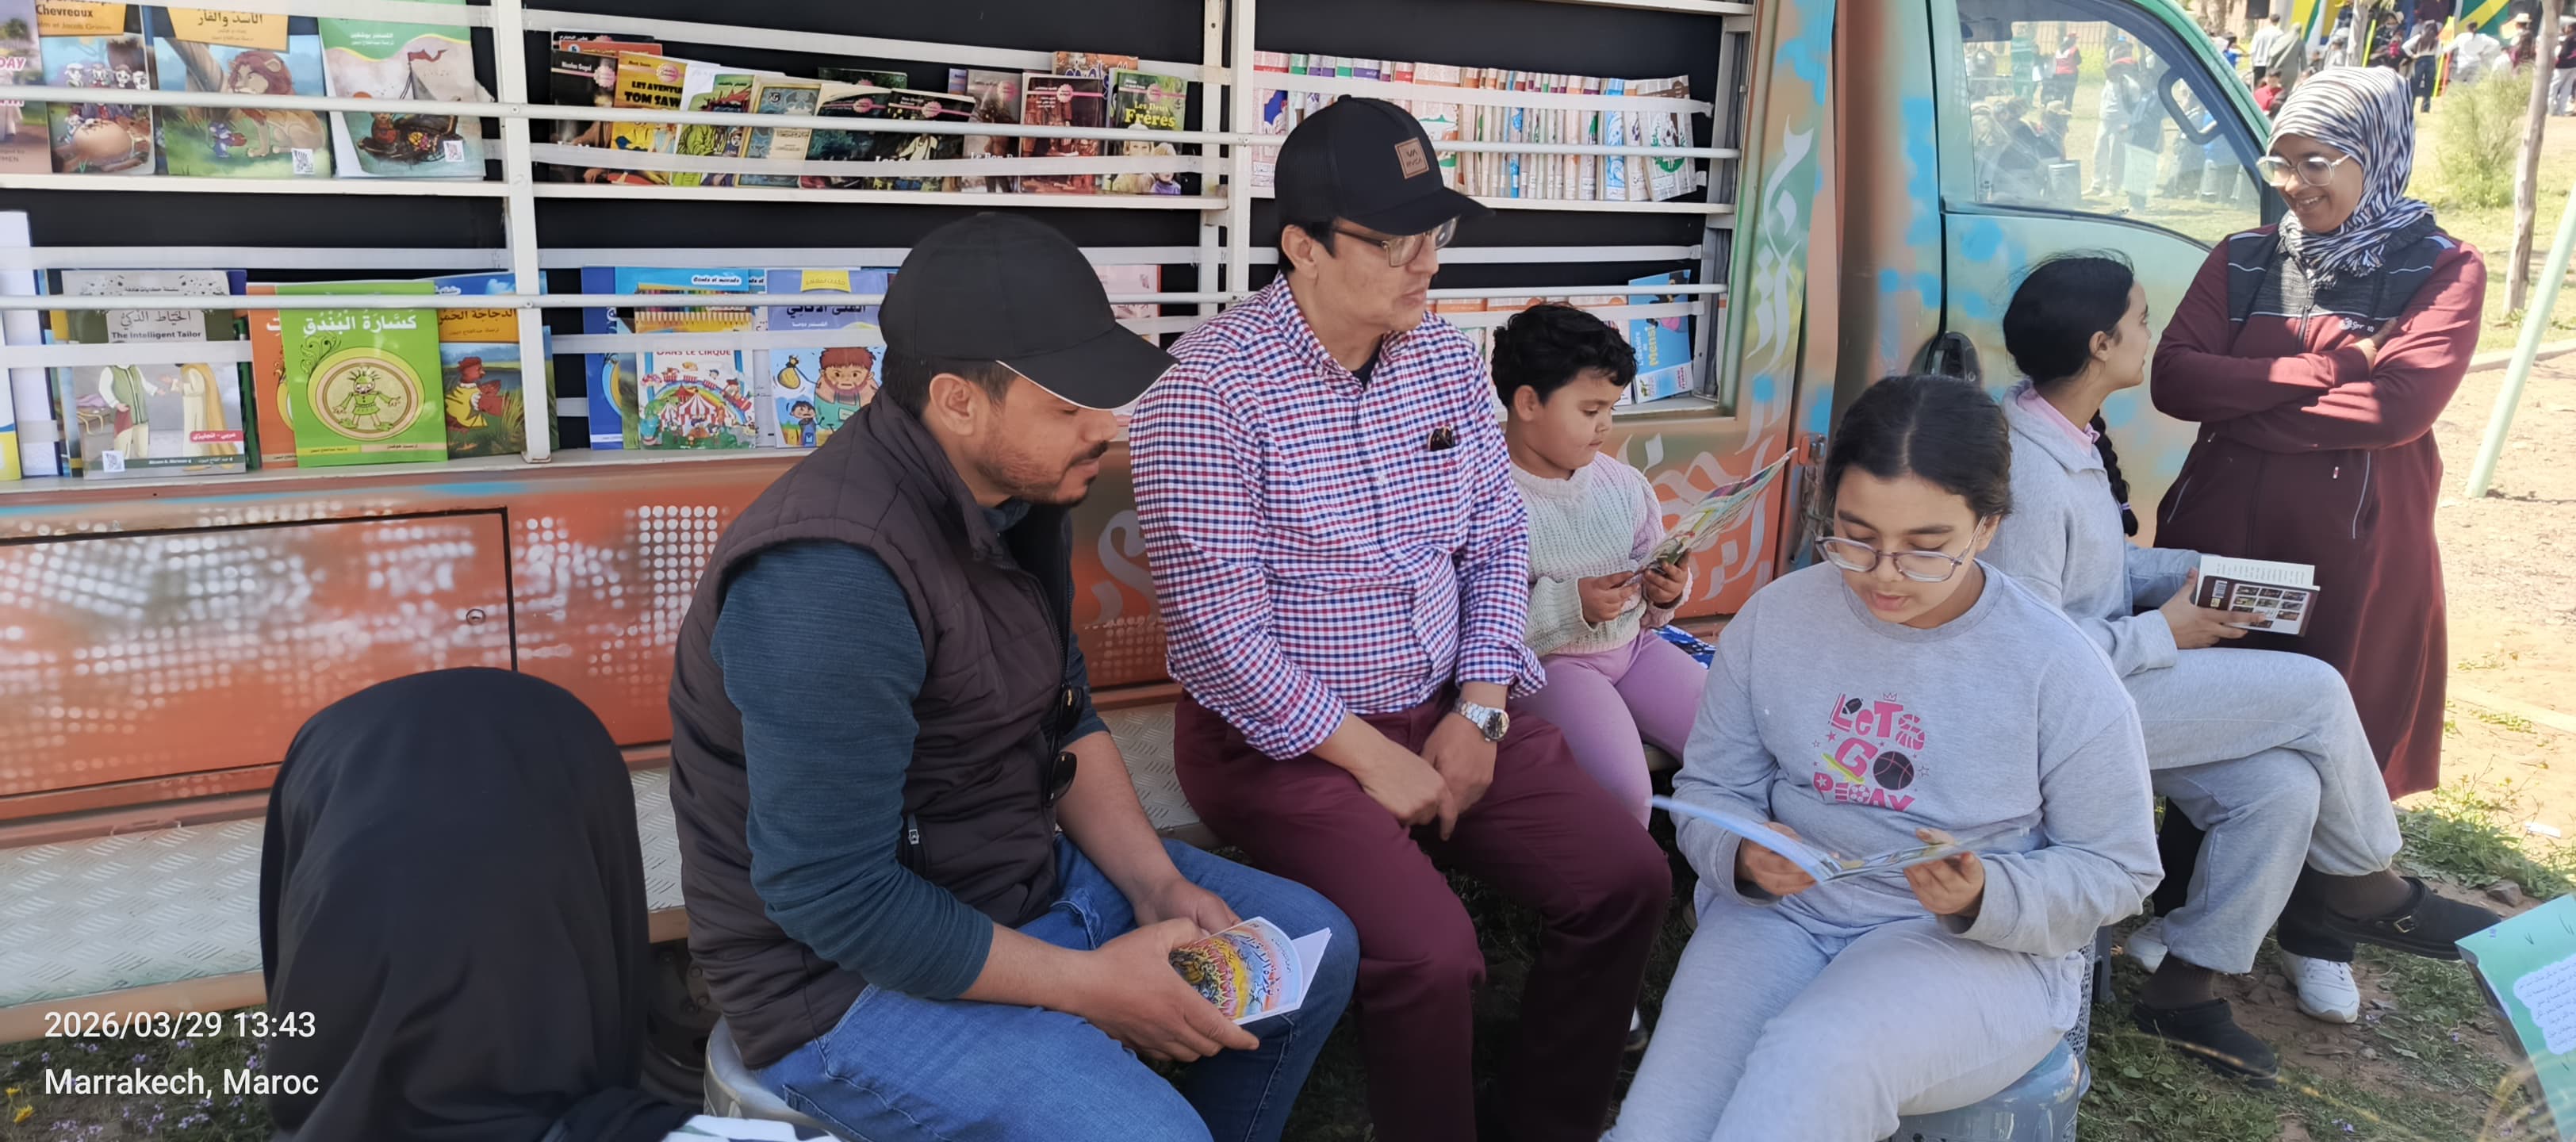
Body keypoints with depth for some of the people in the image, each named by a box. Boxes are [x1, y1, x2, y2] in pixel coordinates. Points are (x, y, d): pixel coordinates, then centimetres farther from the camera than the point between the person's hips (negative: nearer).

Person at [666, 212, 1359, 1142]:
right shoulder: (833, 577, -31)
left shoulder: (1019, 493, -2)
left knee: (1316, 949, 10)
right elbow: (835, 900, -29)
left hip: (1031, 876, 9)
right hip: (853, 971, -8)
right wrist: (1089, 983, -22)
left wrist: (1155, 885, -3)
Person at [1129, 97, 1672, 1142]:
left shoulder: (1448, 359, 4)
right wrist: (1370, 757, -15)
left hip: (1447, 709, 7)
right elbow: (1217, 629, -19)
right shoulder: (1210, 388, -17)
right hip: (1282, 736, -6)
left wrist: (1480, 712, -4)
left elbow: (1497, 544, 9)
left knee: (1628, 877, -5)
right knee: (1431, 955, -25)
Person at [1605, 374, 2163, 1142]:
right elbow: (1710, 790, 6)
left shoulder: (2060, 669, -8)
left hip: (1983, 946, -2)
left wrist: (1986, 899, -21)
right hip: (1781, 912, 2)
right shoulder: (1773, 618, -1)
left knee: (1813, 1063, -35)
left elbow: (2115, 870, 0)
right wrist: (1745, 858, -19)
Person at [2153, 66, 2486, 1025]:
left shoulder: (2443, 271, 0)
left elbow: (2403, 405, -16)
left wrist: (2247, 397, -12)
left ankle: (2316, 931, 27)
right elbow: (2172, 380, -7)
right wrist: (2321, 370, -13)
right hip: (2221, 530, 2)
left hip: (2358, 548, -1)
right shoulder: (2242, 262, 6)